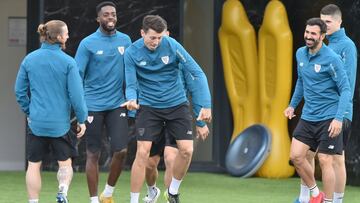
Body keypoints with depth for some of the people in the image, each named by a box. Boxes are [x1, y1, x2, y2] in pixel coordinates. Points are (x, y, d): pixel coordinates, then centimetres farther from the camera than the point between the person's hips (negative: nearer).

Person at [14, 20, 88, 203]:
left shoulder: (29, 60, 0)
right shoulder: (67, 62, -10)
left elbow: (20, 91, 6)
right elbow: (76, 94, -10)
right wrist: (81, 119, 1)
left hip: (36, 121, 2)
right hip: (60, 122, -2)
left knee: (34, 165, 11)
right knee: (65, 163, 11)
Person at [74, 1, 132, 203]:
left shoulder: (125, 40, 7)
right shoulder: (88, 43, -4)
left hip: (117, 104, 3)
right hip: (93, 106, -3)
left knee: (121, 151, -5)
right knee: (93, 154, 2)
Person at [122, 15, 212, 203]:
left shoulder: (172, 46, -13)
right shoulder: (132, 53, -11)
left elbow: (197, 73, -10)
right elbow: (131, 85, -7)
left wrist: (206, 106, -16)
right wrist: (132, 99, -32)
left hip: (176, 104, 1)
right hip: (148, 106, -1)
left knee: (186, 150, -8)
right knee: (142, 153, -12)